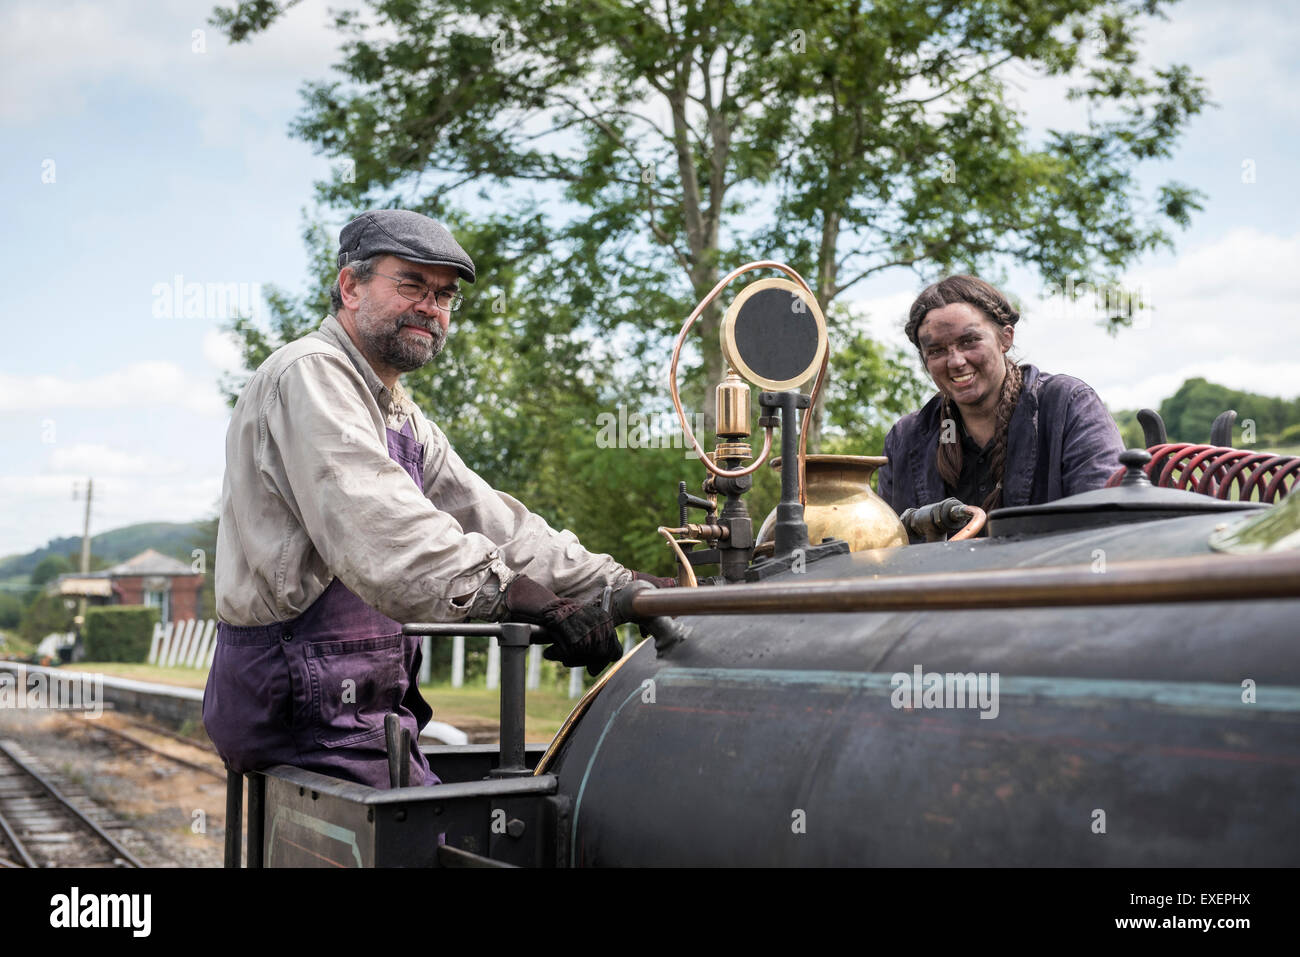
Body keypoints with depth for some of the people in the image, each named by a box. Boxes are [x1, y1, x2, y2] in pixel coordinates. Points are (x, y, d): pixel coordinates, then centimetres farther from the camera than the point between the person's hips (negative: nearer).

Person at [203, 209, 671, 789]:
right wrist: (510, 595, -40)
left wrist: (620, 586, 4)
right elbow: (375, 523, -29)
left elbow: (486, 518, 14)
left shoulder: (404, 420, 21)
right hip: (308, 700, -9)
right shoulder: (309, 375, -13)